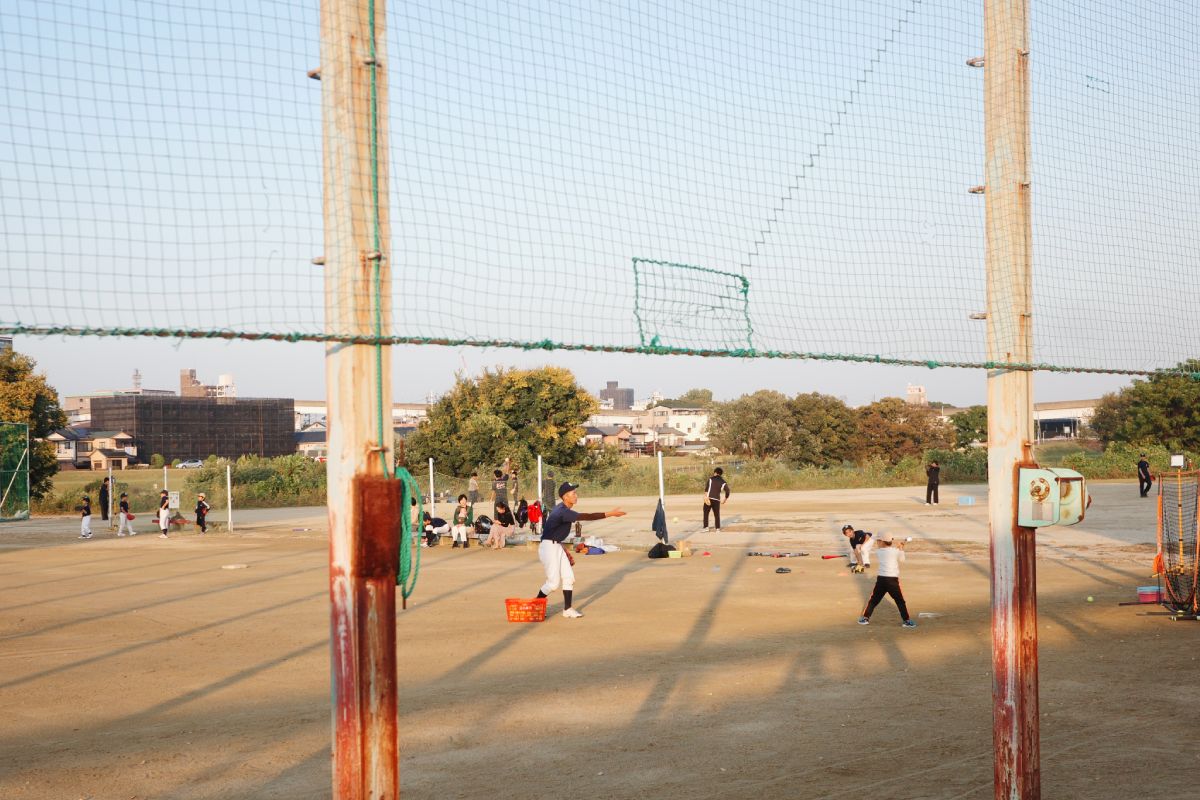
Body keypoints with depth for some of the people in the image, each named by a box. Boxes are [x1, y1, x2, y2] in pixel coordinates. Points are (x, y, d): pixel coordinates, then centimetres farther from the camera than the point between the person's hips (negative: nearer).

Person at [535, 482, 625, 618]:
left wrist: (565, 550, 20)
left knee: (568, 577, 7)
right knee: (553, 582, -7)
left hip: (557, 547, 10)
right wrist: (610, 514, -30)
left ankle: (568, 609, 12)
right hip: (548, 547, -10)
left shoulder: (563, 509, 9)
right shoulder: (563, 511, -23)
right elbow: (586, 516, -30)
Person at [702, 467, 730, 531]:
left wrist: (706, 497, -15)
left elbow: (706, 487, -8)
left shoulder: (711, 478, 5)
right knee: (717, 515, 9)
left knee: (706, 513, 8)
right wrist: (724, 500, 16)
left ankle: (706, 527, 3)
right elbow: (727, 491, 4)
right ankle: (718, 529, 3)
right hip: (717, 500, 2)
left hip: (709, 498, -2)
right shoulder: (723, 482, 10)